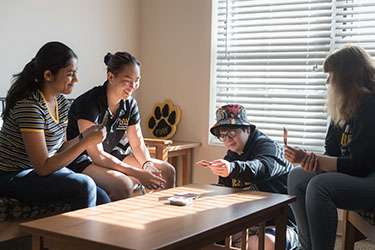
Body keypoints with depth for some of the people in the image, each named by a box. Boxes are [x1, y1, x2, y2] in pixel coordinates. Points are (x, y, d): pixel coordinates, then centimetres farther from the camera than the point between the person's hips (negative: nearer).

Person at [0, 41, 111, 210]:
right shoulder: (29, 106, -23)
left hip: (47, 169, 8)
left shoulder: (61, 103, 4)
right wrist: (87, 141, -24)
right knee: (83, 185, -26)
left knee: (103, 200, -6)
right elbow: (43, 168, -24)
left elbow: (57, 150, 10)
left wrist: (83, 136, -5)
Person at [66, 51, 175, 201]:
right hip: (81, 162, -7)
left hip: (112, 157, 8)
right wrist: (138, 174, -29)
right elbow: (97, 156, -25)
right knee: (123, 185, -36)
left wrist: (148, 165, -17)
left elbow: (138, 144, 7)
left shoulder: (130, 104, 1)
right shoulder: (88, 104, -22)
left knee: (167, 172, -3)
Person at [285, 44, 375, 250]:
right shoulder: (344, 108, 11)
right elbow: (333, 153, 11)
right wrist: (313, 162, -13)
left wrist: (308, 158, -18)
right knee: (297, 177, -4)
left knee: (320, 185, -30)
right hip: (355, 177, 10)